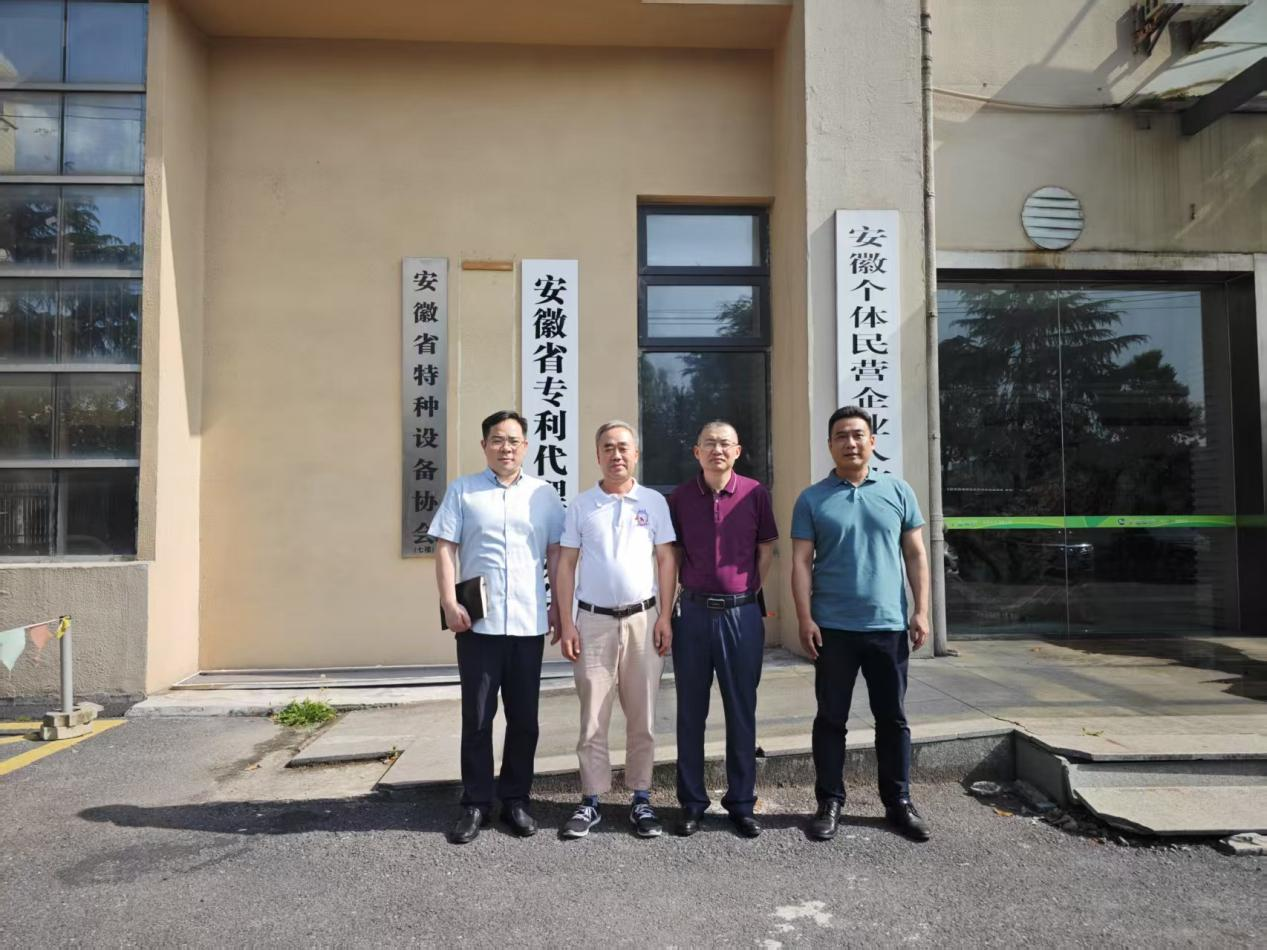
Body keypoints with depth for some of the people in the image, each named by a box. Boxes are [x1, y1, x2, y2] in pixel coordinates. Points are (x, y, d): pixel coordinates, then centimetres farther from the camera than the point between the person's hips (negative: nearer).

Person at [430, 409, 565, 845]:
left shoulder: (544, 494, 8)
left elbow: (556, 552, 8)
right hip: (477, 623, -1)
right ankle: (475, 804, 19)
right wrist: (449, 603, -9)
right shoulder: (462, 491, 4)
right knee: (477, 717, 6)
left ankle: (516, 800, 24)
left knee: (524, 718, 10)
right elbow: (445, 548, 0)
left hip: (529, 624, 2)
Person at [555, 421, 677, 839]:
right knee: (593, 717, 5)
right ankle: (590, 801, 17)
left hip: (642, 619, 0)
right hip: (594, 621, 0)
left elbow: (666, 560, 5)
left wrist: (664, 617, -2)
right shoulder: (581, 505, 4)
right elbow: (566, 565, 4)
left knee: (642, 716, 7)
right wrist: (566, 623, -2)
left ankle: (641, 800, 19)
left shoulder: (654, 502, 4)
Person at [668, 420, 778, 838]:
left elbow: (766, 549, 5)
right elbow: (673, 554, 9)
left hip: (742, 612, -1)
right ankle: (692, 803, 21)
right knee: (691, 711, 9)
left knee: (742, 711, 8)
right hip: (693, 612, 1)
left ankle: (742, 802, 22)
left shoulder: (755, 493, -1)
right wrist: (679, 600, 4)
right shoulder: (679, 497, 2)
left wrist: (746, 592, 1)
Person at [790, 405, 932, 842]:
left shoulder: (898, 491, 6)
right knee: (831, 718, 7)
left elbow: (915, 555, 7)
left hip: (889, 626, 2)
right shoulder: (812, 499, 1)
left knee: (893, 718, 11)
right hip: (833, 627, -1)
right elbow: (801, 562, -2)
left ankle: (899, 802, 25)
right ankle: (830, 803, 20)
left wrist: (921, 611, 0)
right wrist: (804, 618, -9)